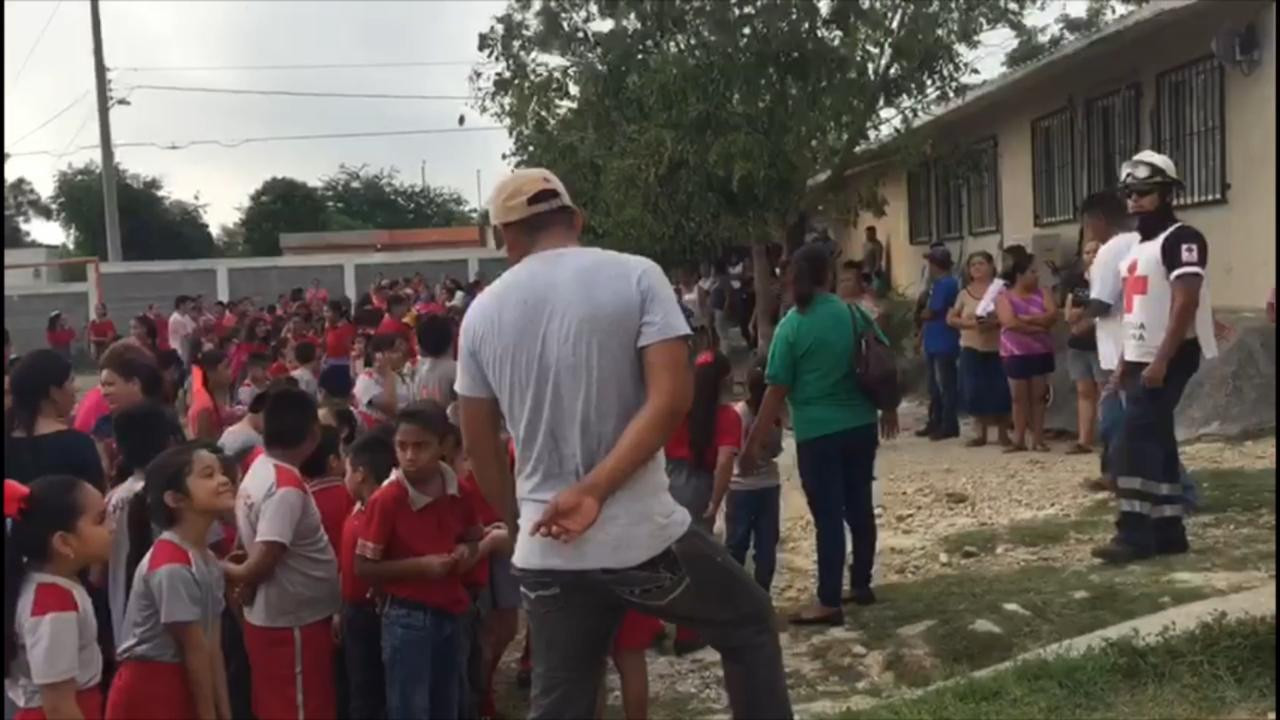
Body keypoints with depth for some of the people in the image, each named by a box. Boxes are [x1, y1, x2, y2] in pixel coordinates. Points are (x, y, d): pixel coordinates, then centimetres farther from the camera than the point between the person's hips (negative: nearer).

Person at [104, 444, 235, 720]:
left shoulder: (207, 561, 4)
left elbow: (212, 648, 4)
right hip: (148, 694, -9)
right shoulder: (171, 567, -23)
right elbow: (195, 651, -18)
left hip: (182, 689, 9)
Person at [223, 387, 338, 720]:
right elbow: (263, 561, -26)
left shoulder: (259, 470, 4)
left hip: (277, 618, 9)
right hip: (292, 623, -9)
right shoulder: (287, 488, -24)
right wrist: (231, 572, -10)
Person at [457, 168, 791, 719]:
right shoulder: (636, 277, -5)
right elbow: (671, 398, -17)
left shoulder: (482, 312, 4)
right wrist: (594, 490, -17)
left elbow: (479, 446, 9)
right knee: (749, 623, 21)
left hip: (545, 550, 4)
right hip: (642, 536, -3)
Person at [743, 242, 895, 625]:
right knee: (860, 508, 15)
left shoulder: (791, 326, -10)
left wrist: (754, 440, -6)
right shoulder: (854, 314, 1)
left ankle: (829, 603, 5)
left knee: (828, 517, -1)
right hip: (861, 426, 5)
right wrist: (889, 408, 24)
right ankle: (861, 585, 28)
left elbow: (777, 391, -11)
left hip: (817, 433, -4)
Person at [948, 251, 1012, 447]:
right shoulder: (964, 293, 8)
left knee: (1000, 391, -3)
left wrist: (995, 322, -23)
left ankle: (1003, 434, 9)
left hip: (997, 349, -3)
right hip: (972, 349, 3)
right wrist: (970, 323, -11)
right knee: (975, 392, 2)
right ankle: (980, 433, 12)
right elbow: (950, 318, 5)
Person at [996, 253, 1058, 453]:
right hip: (1015, 354, -2)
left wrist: (1026, 319, -16)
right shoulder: (1005, 297, -3)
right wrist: (1038, 325, -12)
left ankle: (1038, 440, 7)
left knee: (1038, 397, 4)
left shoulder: (1042, 294, 6)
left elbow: (1052, 316, -8)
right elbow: (1010, 323, -18)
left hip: (1040, 353, 2)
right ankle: (1019, 440, 9)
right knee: (1019, 398, 4)